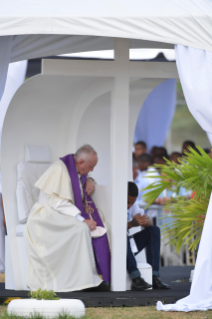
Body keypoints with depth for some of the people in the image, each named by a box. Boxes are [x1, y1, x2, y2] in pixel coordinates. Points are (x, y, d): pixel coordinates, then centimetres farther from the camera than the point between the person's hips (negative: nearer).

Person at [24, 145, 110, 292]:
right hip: (50, 215, -8)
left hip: (70, 215, 8)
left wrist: (90, 181, 6)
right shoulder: (59, 169, -17)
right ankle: (85, 279, -31)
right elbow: (56, 202, -23)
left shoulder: (78, 170, 8)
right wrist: (81, 219, -28)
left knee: (98, 226, -15)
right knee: (81, 228, -33)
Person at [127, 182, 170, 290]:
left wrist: (146, 222, -24)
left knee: (154, 230, -8)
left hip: (129, 245, 7)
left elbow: (149, 225, 2)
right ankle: (136, 278, -45)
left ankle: (154, 276, -20)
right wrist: (132, 223, -39)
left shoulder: (133, 205, 8)